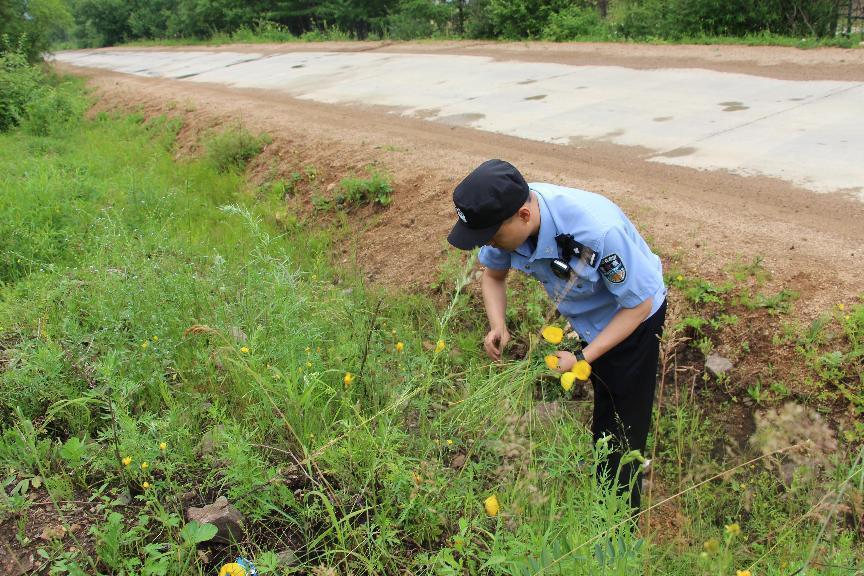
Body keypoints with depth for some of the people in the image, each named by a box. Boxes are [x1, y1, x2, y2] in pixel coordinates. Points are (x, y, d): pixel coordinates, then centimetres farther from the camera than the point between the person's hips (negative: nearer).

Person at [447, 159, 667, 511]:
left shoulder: (599, 231, -42)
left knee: (622, 428, 4)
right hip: (582, 318, 5)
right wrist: (498, 327, -21)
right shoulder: (505, 217, -24)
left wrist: (582, 359, -29)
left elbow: (638, 306, -26)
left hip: (631, 317, -5)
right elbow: (493, 274, -2)